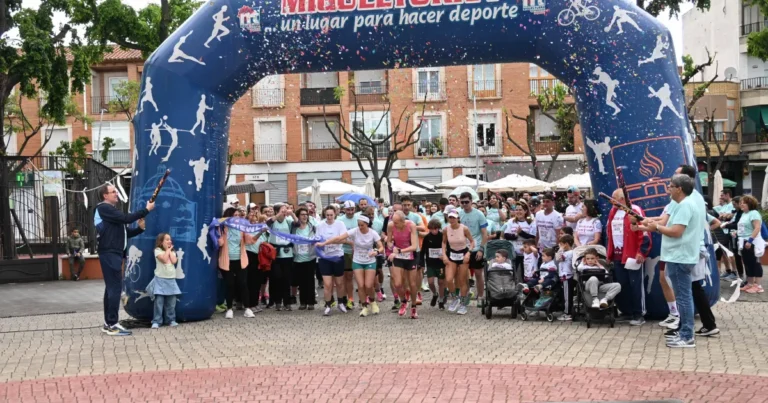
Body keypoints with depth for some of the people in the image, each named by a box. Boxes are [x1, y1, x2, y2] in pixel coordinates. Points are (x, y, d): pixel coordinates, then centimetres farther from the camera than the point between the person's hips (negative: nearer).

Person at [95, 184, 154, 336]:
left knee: (111, 288, 11)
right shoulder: (105, 208, -8)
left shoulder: (112, 211, 24)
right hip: (109, 253, -10)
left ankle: (108, 323, 14)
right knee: (115, 287, -12)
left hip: (114, 253, 10)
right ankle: (112, 325, -12)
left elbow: (125, 233, 19)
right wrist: (146, 209, -16)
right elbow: (126, 218, -20)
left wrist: (140, 228, 3)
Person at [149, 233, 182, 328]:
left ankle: (171, 320, 15)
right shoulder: (158, 250, -3)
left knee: (171, 302, 6)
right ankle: (156, 321, -4)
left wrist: (170, 250, 0)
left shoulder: (172, 251, 12)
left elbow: (174, 261, -6)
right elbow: (164, 259, -18)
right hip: (160, 279, -5)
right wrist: (167, 250, -6)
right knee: (159, 302, -7)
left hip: (171, 279, 5)